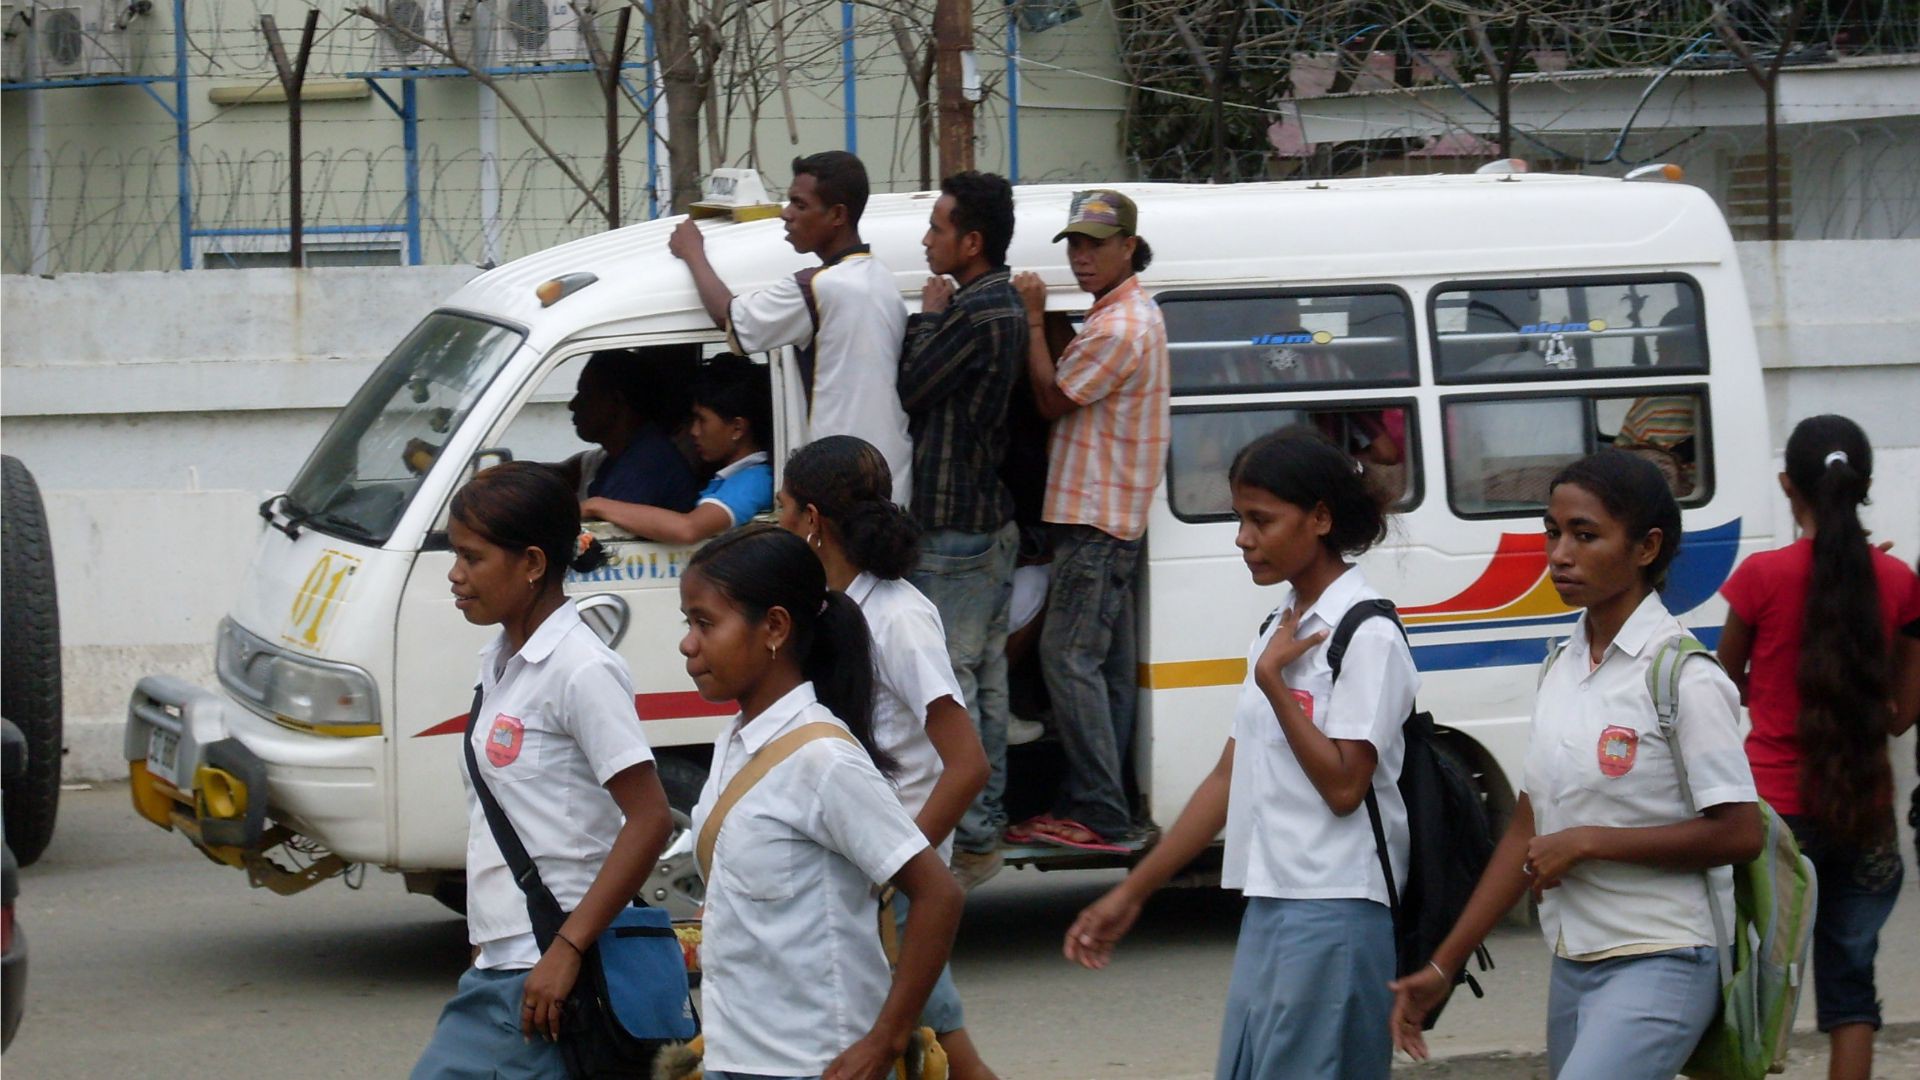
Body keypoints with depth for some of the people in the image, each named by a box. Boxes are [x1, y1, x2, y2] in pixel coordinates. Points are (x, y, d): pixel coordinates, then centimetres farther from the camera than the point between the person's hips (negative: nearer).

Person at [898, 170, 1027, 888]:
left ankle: (967, 841, -6)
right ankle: (986, 821, 21)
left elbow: (910, 389, -14)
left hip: (954, 529, -11)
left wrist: (928, 316, -4)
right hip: (990, 521, 11)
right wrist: (938, 317, 10)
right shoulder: (1004, 306, 12)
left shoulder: (978, 315, -21)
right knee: (985, 676, 15)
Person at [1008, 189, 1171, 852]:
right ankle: (1096, 806, 15)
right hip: (1109, 515, 11)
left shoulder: (1121, 328, -18)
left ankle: (1100, 816, -13)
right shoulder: (1130, 314, 17)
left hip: (1096, 518, -11)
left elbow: (1053, 399, -13)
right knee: (1106, 662, 11)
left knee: (1069, 656, -11)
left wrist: (1035, 322, -8)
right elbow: (1067, 394, 17)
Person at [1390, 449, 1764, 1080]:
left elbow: (1739, 834, -16)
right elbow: (1529, 830, 14)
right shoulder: (1562, 668, 10)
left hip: (1659, 966, -8)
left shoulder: (1682, 678, -12)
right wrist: (1443, 967, 12)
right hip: (1574, 968, 8)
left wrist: (1587, 842, -16)